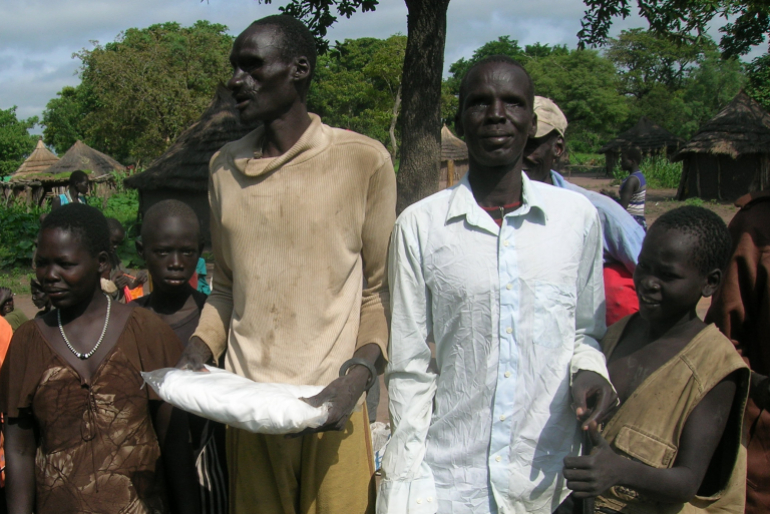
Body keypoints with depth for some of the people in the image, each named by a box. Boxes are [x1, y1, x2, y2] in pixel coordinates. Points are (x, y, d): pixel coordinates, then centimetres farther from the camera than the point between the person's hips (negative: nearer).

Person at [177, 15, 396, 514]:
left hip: (331, 410, -3)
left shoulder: (362, 159, -5)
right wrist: (198, 350, 1)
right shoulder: (225, 166, 9)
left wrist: (359, 373, -15)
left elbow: (380, 289, -1)